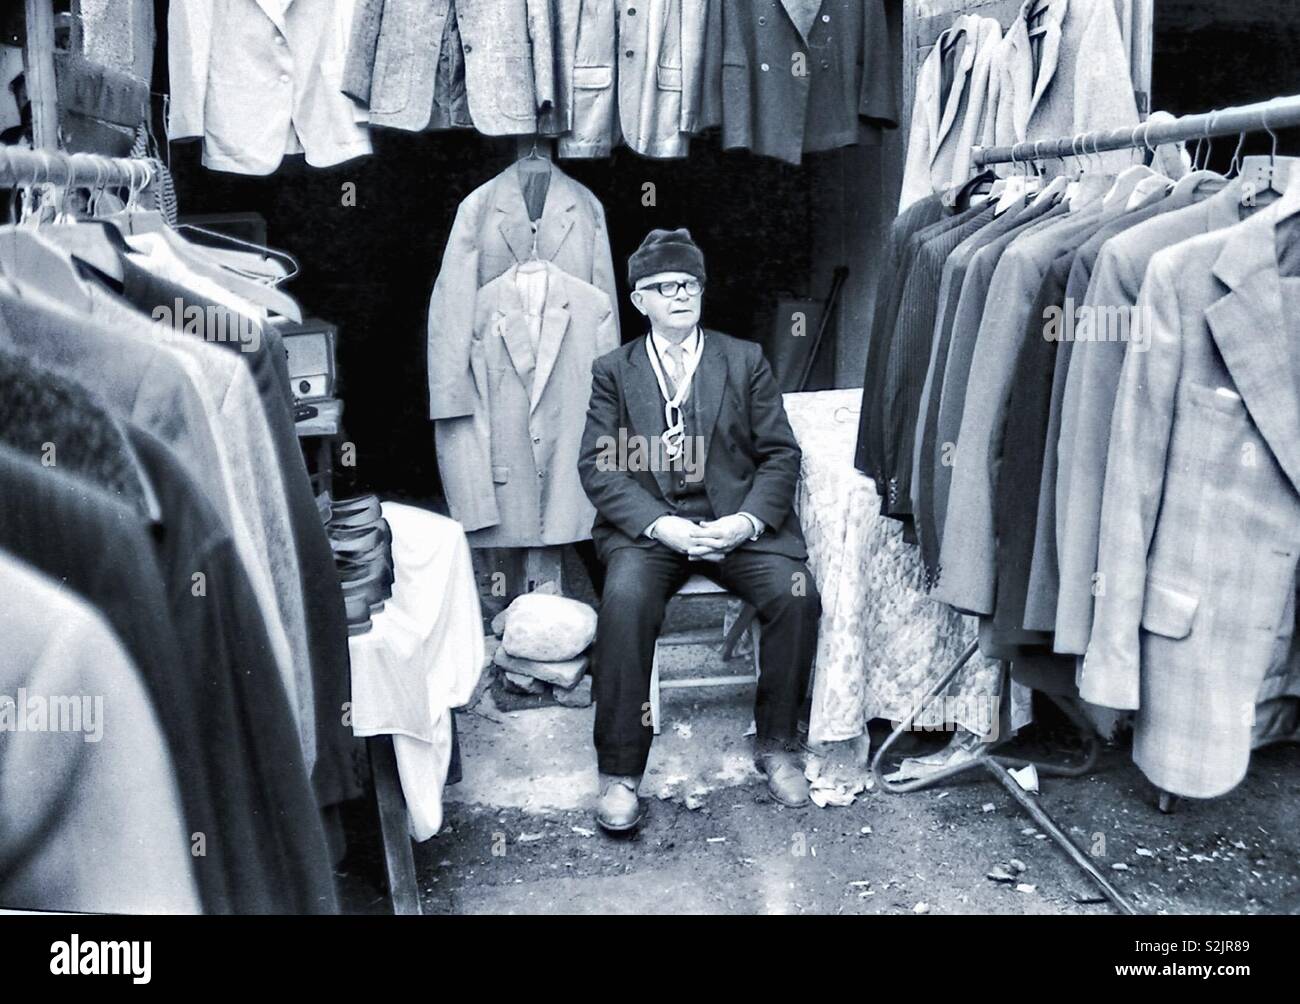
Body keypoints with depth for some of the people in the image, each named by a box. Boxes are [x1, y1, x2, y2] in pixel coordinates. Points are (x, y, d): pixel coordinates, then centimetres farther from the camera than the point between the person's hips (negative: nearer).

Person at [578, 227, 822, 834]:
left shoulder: (745, 361, 13)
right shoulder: (613, 371, 11)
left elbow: (780, 454, 7)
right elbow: (598, 466, 0)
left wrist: (746, 521, -12)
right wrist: (660, 525, -15)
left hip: (738, 521, 1)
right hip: (647, 525, -1)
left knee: (794, 594, -25)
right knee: (626, 598, -31)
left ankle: (776, 745, -4)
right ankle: (619, 772, -18)